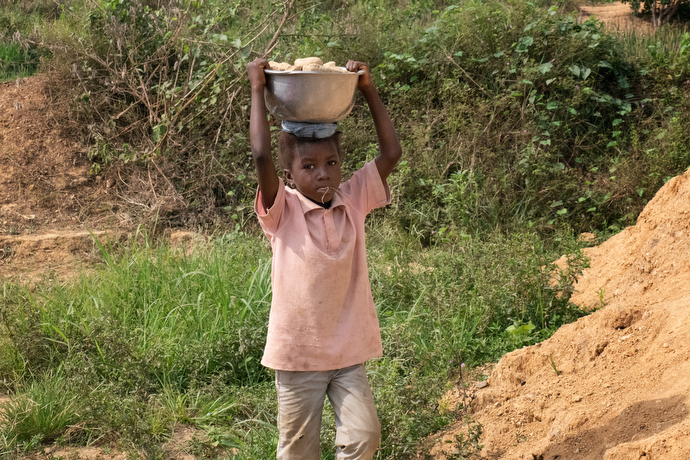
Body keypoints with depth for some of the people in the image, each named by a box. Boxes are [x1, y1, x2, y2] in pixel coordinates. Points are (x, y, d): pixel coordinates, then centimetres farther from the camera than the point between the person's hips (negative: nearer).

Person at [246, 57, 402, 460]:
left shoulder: (353, 200, 1)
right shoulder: (282, 211, -9)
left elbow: (391, 153, -4)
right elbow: (262, 157, -24)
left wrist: (369, 91, -5)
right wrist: (258, 89, -19)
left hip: (349, 352, 3)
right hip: (298, 353, -3)